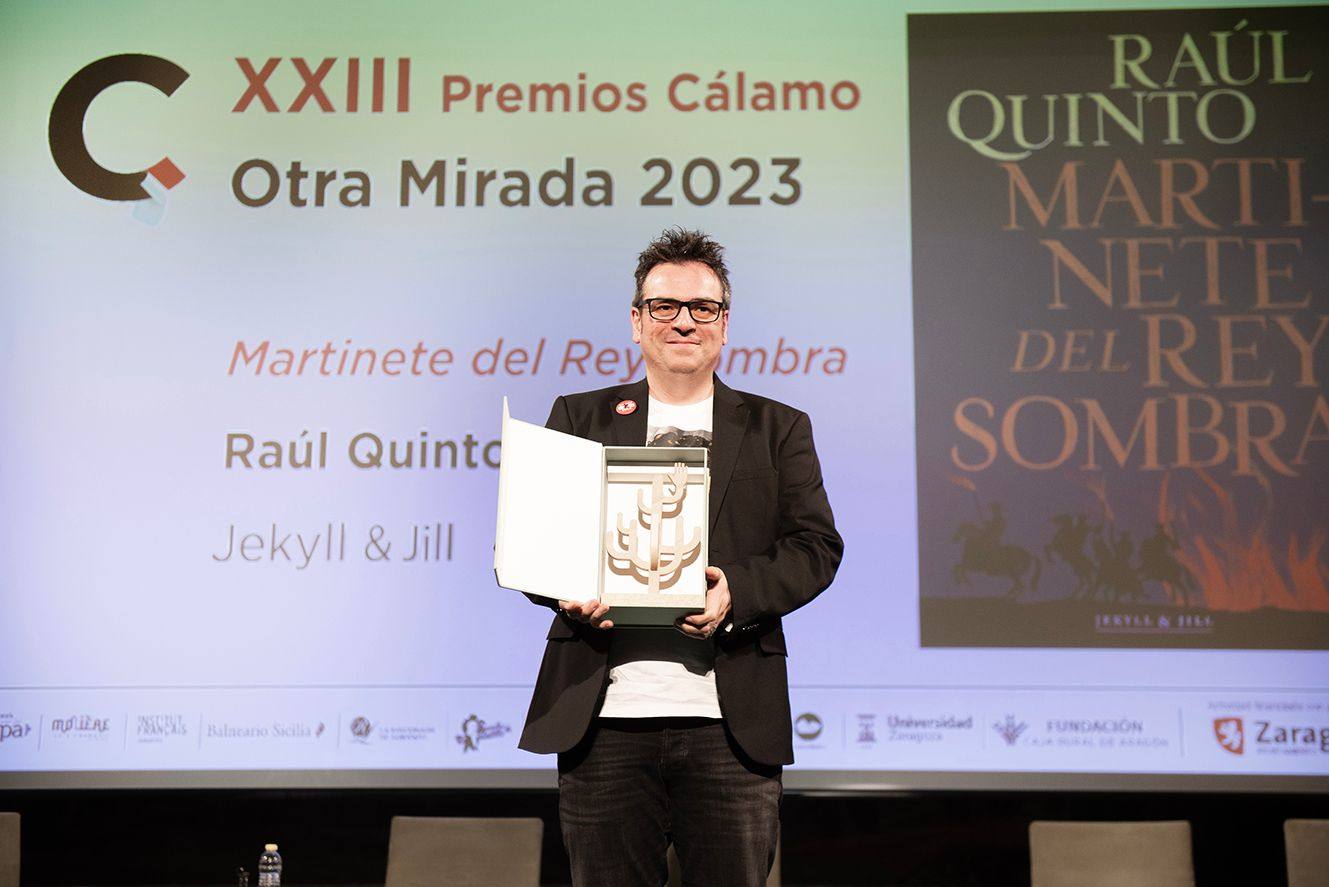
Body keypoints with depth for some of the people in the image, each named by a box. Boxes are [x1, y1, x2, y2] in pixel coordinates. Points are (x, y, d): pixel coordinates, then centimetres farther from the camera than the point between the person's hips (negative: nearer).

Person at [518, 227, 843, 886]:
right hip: (605, 715, 0)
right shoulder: (579, 417, 14)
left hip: (731, 722, 0)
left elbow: (816, 547, 5)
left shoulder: (779, 428, 14)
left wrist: (737, 590, -14)